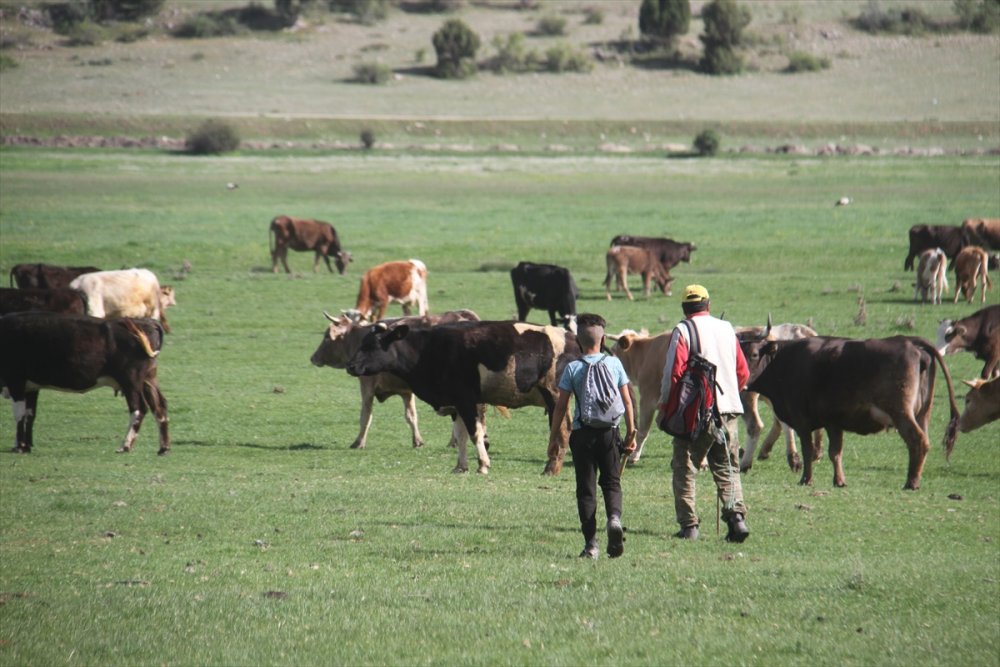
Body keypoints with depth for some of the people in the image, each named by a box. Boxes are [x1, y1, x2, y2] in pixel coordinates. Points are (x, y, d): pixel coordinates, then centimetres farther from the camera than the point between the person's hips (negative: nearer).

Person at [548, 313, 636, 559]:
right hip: (610, 432, 1)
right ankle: (614, 516, -19)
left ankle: (591, 543, 0)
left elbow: (561, 405, -3)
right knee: (611, 482, 12)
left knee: (586, 488, 5)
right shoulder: (614, 364, 2)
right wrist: (631, 432, 12)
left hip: (583, 433, -1)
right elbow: (627, 400, 4)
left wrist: (554, 435, 6)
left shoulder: (573, 368, -3)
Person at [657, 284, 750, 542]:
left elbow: (673, 373, -11)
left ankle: (689, 526, -1)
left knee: (684, 468, 4)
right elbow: (743, 372, 15)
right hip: (729, 409, 5)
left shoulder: (683, 332, -5)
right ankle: (737, 516, -6)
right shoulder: (727, 329, 12)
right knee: (728, 468, 12)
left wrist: (664, 408, -1)